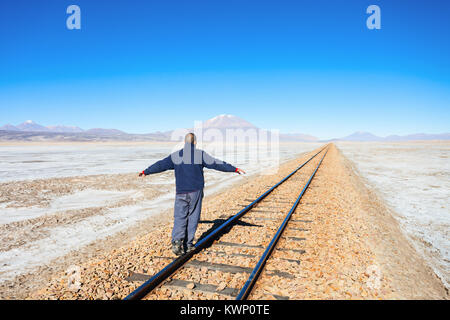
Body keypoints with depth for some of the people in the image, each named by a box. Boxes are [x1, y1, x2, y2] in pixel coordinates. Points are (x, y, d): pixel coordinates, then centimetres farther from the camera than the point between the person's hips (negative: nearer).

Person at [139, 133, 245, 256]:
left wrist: (146, 172, 27)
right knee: (192, 218, 8)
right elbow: (217, 164, 0)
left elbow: (160, 165, 12)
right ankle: (188, 244, 13)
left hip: (181, 192, 1)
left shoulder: (176, 156, 4)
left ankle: (176, 241, -13)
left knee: (179, 218, 6)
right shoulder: (200, 154, -1)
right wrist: (235, 169, 7)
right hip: (196, 191, -1)